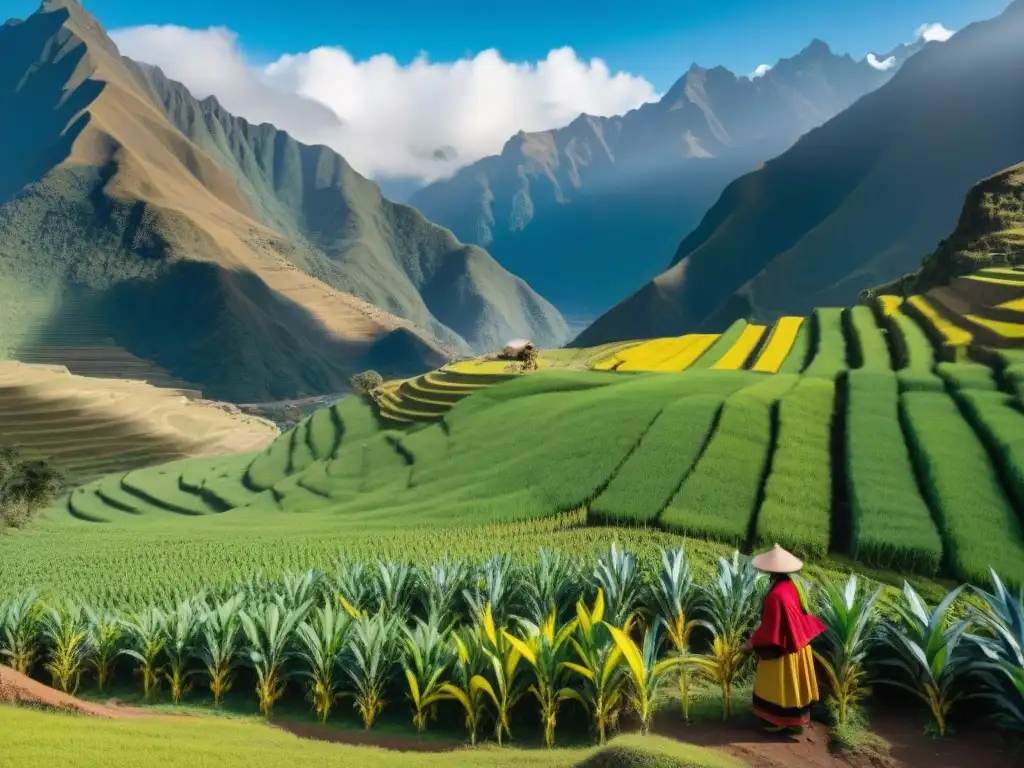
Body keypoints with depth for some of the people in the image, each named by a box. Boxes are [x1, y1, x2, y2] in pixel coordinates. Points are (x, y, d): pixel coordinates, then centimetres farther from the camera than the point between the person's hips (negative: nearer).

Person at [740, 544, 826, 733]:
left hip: (781, 647, -8)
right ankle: (797, 718, 34)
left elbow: (769, 627, -25)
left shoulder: (776, 594, -31)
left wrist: (751, 643, -12)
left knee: (779, 684, 10)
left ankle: (778, 720, 24)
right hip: (796, 642, 8)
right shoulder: (790, 585, -5)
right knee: (793, 682, 21)